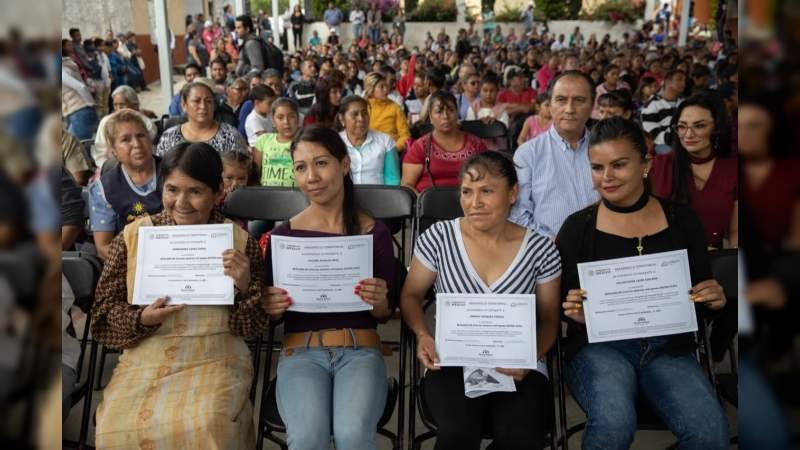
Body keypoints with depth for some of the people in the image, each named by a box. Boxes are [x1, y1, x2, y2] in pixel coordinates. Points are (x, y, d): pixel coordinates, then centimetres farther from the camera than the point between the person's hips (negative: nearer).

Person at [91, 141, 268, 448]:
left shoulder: (239, 242, 1)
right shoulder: (133, 237, 2)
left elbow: (254, 326, 4)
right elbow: (104, 309, 8)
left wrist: (243, 288, -16)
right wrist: (142, 319, -12)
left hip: (215, 359, -1)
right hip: (145, 358, 2)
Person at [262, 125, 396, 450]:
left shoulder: (375, 232, 3)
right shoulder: (283, 234, 4)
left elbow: (386, 314, 8)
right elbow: (270, 313, 11)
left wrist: (378, 302, -14)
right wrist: (272, 308, -11)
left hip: (360, 350, 0)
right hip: (300, 351, 1)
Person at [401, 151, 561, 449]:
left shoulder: (540, 249, 0)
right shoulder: (439, 236, -2)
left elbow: (548, 320, 8)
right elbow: (411, 295, 9)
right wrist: (423, 335, -10)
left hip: (518, 369, 1)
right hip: (452, 364, 0)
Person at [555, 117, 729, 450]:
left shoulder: (681, 220, 6)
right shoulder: (577, 227, 0)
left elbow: (704, 297, 14)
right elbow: (561, 307, 4)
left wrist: (713, 300, -8)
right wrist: (576, 316, -18)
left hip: (668, 348, 2)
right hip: (600, 346, -2)